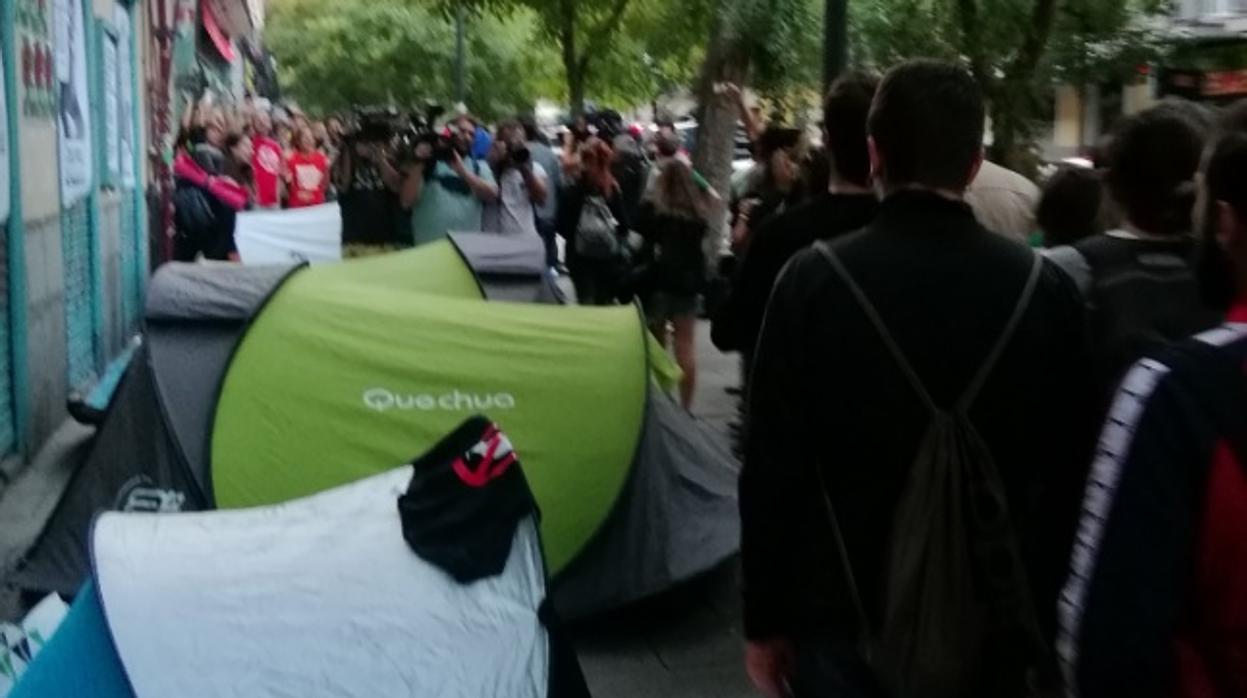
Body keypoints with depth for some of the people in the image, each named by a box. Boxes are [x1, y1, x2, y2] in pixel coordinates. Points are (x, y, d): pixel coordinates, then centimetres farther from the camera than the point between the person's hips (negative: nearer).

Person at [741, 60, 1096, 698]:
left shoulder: (814, 279, -11)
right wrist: (1048, 620, 11)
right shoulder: (1044, 290, -5)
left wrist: (764, 620, 1)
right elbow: (1067, 473, 0)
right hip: (993, 624, 2)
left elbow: (773, 466, -9)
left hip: (843, 616, -1)